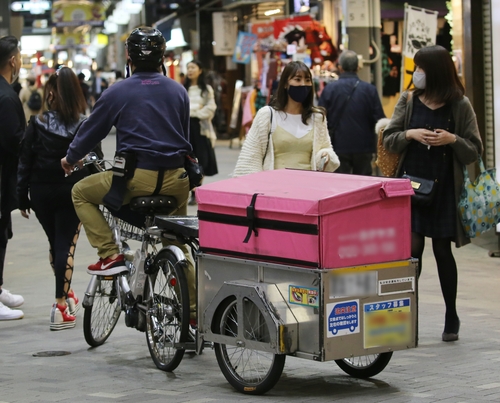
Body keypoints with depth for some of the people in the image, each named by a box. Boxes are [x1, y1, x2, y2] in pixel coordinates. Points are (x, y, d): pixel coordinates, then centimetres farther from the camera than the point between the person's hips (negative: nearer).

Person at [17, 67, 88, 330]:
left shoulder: (37, 124, -6)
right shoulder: (84, 125, -8)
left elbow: (24, 161, -4)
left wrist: (22, 197, 3)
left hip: (41, 192, 2)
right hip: (72, 192, -2)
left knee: (55, 244, 19)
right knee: (66, 246, 0)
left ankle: (66, 293, 36)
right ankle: (61, 307, -6)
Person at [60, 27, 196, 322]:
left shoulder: (118, 92, -1)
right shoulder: (179, 91, 11)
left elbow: (92, 131, 8)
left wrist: (71, 158, 26)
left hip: (137, 177, -4)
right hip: (176, 178, 5)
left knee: (81, 193, 17)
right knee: (178, 244, 20)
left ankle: (110, 254, 4)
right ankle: (193, 310, 20)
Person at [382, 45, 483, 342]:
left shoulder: (460, 105, -1)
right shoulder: (408, 101, 5)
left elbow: (475, 151, 1)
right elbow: (388, 140, 6)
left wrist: (453, 139, -17)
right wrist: (410, 134, -13)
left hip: (444, 189, -1)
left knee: (442, 250, 5)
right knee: (412, 247, -5)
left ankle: (452, 317, 19)